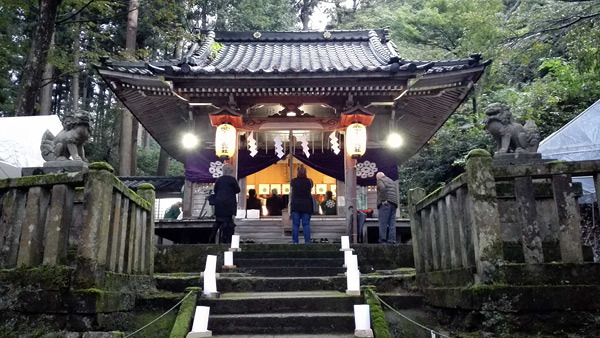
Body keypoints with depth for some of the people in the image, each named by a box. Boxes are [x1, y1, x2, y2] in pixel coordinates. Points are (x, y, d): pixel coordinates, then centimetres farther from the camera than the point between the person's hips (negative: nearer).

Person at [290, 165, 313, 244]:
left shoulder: (293, 181, -2)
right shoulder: (309, 181, -2)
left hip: (295, 205, 0)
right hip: (306, 205, 0)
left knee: (295, 224, 3)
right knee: (306, 224, 2)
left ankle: (295, 242, 1)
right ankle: (307, 242, -1)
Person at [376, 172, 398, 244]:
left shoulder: (380, 180, 4)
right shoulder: (392, 181, 29)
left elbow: (382, 188, -17)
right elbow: (395, 192, 23)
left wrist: (383, 200, -16)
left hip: (385, 203, -7)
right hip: (394, 203, 7)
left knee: (383, 222, -7)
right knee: (392, 222, 5)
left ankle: (383, 239, -11)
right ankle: (392, 239, -1)